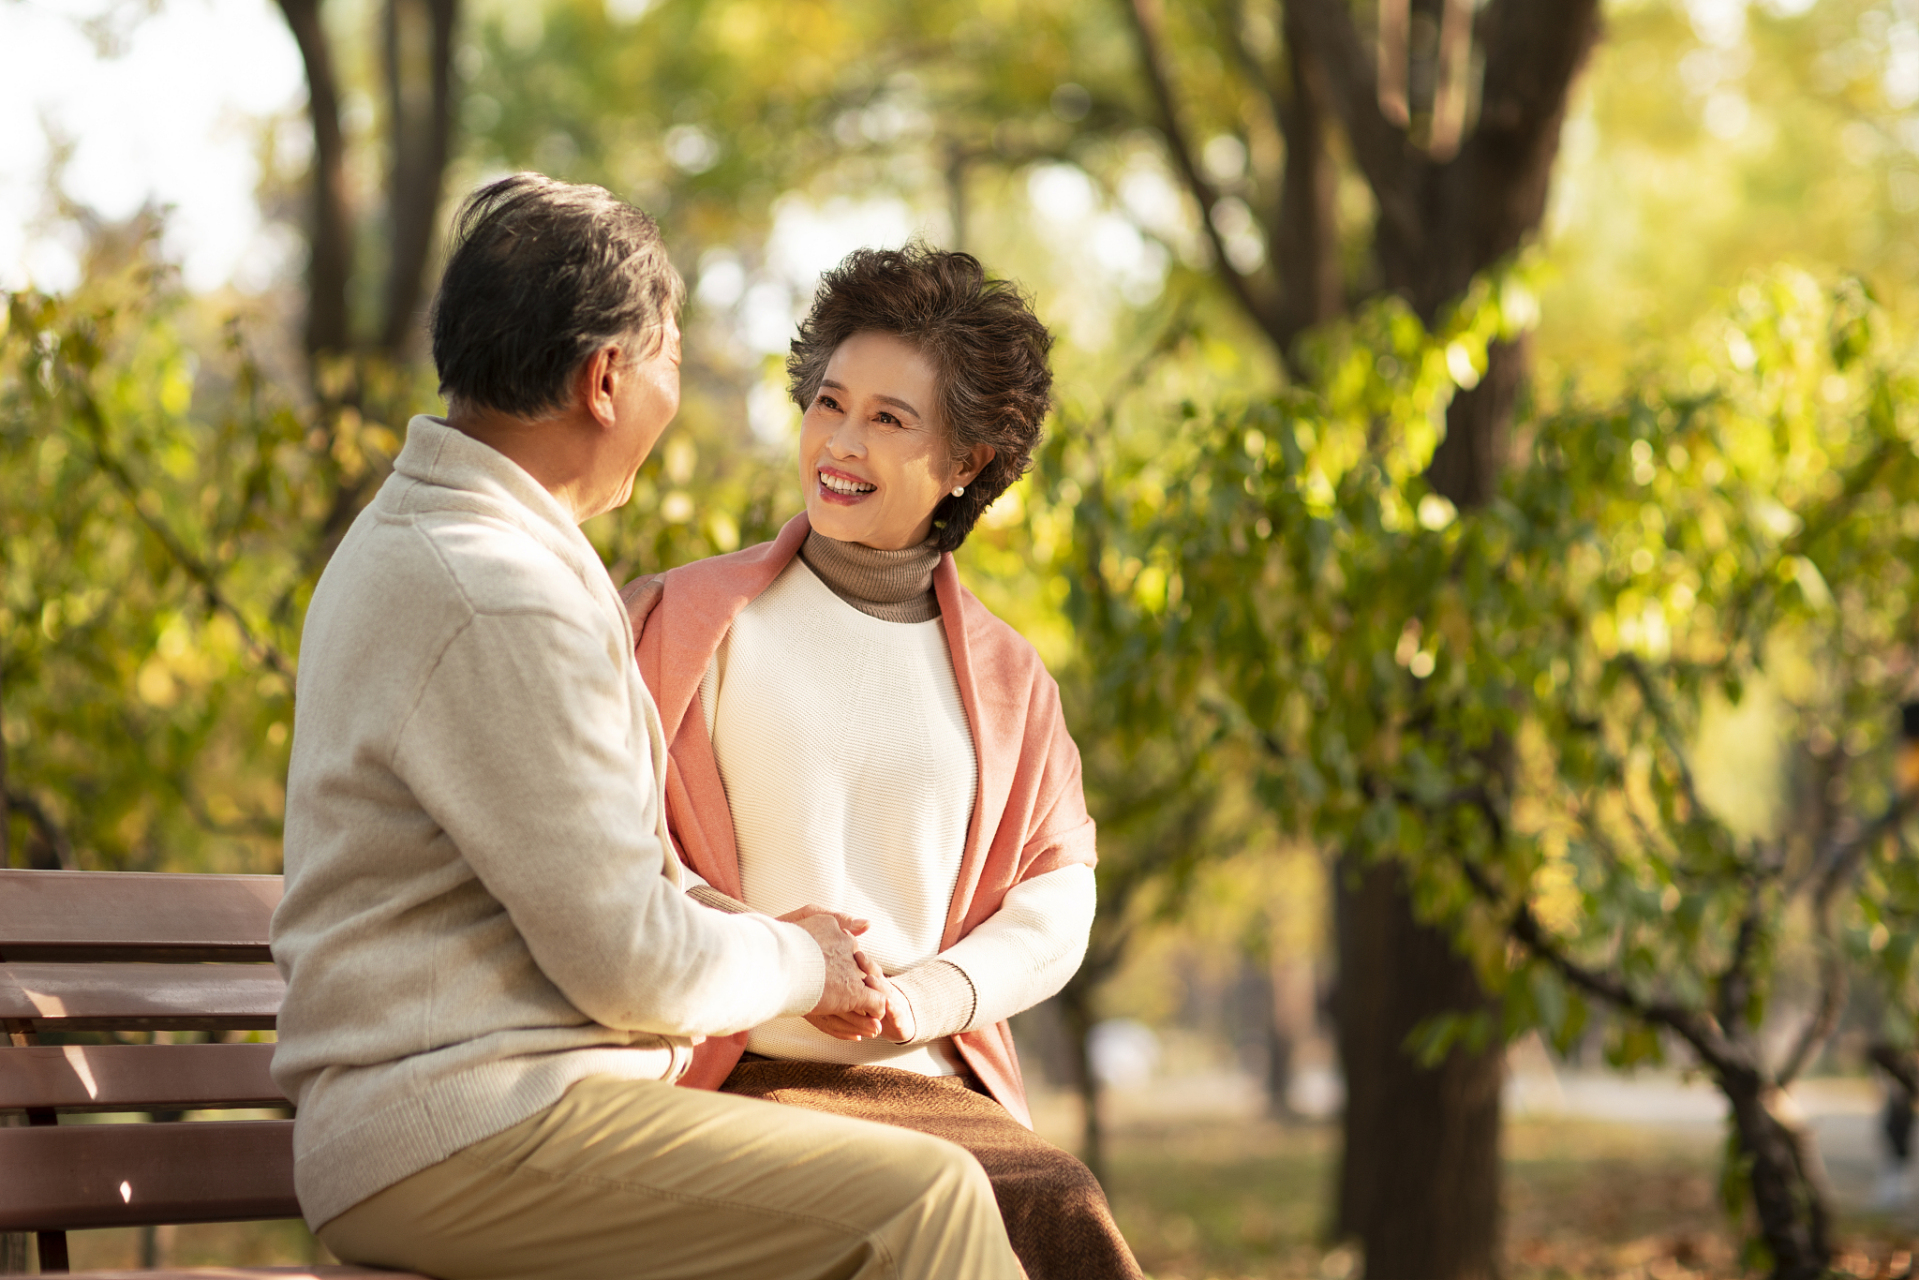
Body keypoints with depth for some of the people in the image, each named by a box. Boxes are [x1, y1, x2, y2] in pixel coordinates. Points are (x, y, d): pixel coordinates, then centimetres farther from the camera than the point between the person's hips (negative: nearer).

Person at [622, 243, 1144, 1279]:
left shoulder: (1005, 678, 18)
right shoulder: (687, 621, 10)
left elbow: (1057, 892, 11)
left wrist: (926, 994, -9)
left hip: (934, 1080, 3)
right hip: (739, 1073, -3)